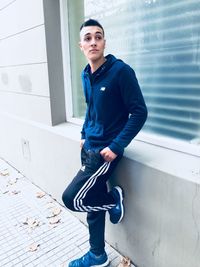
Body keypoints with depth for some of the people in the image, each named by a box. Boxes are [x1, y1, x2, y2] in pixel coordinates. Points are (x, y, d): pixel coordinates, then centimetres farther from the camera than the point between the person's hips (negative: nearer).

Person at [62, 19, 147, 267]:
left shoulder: (120, 70, -14)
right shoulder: (86, 75, 7)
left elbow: (139, 112, -16)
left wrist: (116, 146, -19)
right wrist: (84, 135, 13)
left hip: (106, 150, -7)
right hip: (89, 148, 7)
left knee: (72, 198, -9)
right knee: (92, 202, 15)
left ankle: (114, 198, 17)